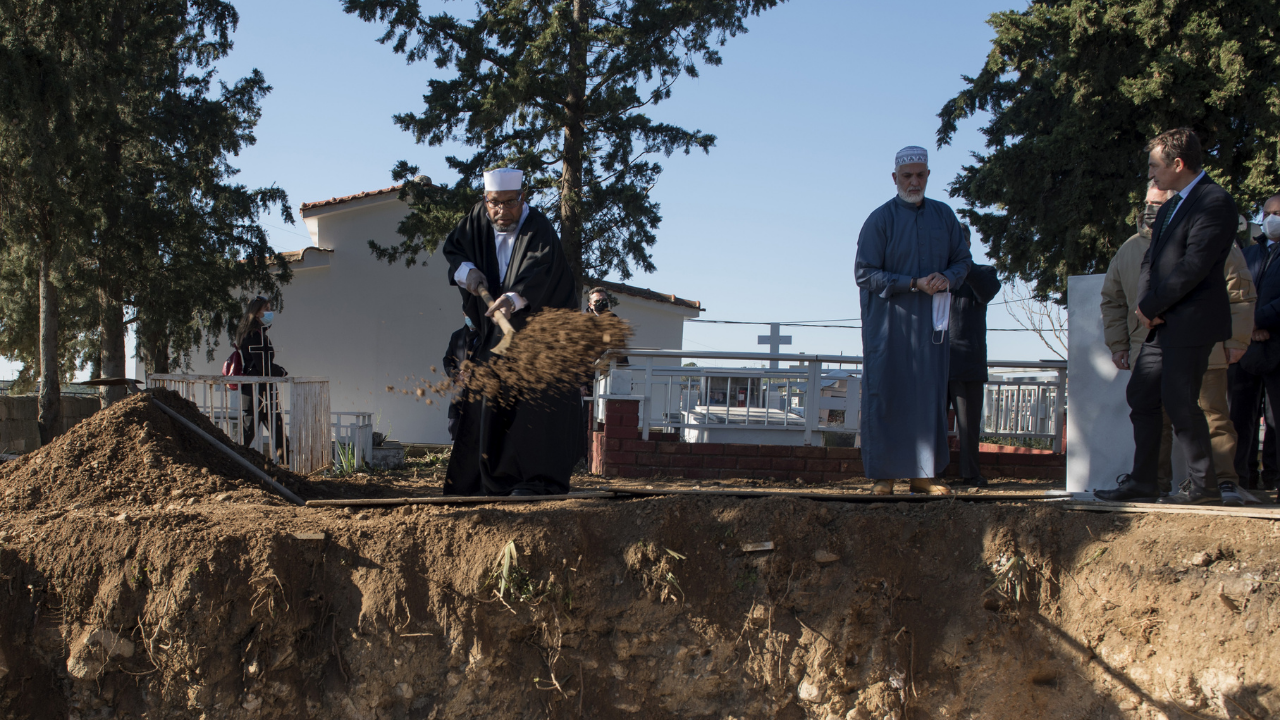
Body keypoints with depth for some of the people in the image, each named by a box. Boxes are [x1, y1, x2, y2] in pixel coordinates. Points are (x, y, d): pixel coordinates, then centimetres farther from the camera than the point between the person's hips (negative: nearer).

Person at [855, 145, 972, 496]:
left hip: (929, 322, 4)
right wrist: (914, 283, -16)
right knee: (885, 396, -4)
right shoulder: (880, 219, -4)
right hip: (888, 320, -4)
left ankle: (922, 474, 8)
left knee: (930, 397, 3)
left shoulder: (944, 215, 9)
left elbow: (962, 260, 13)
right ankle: (883, 475, 0)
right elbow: (864, 273, -8)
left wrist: (946, 278, -10)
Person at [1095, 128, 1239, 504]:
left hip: (1191, 323, -9)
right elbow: (1152, 260, 18)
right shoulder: (1170, 206, 19)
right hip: (1162, 323, 10)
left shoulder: (1214, 202, -12)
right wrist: (1145, 304, 0)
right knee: (1141, 397, 8)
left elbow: (1194, 266, -19)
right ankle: (1142, 483, 14)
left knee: (1180, 403, -7)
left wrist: (1151, 307, -13)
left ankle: (1204, 487, 4)